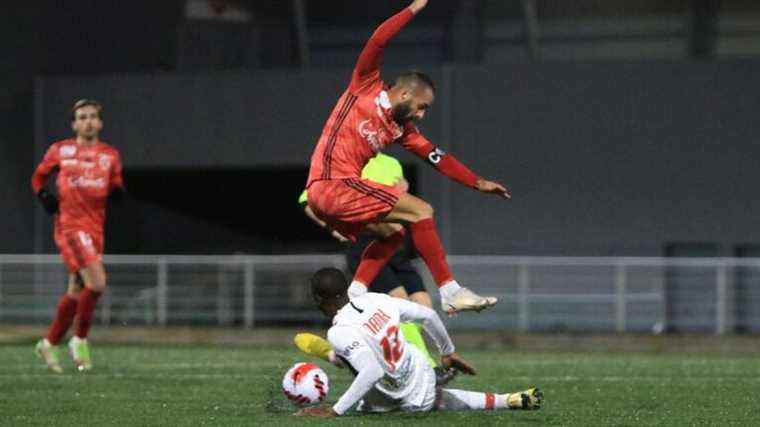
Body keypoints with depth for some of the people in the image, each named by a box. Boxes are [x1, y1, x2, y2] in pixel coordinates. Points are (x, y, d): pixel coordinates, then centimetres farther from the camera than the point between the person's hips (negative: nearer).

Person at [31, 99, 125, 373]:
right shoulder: (60, 150, 4)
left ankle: (49, 344, 26)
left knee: (77, 292, 9)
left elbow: (116, 188, 19)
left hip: (95, 227, 5)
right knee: (97, 283, -20)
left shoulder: (110, 155, 11)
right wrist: (44, 196, -3)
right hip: (69, 225, -5)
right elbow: (38, 178, 16)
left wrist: (117, 191, -5)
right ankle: (80, 341, -4)